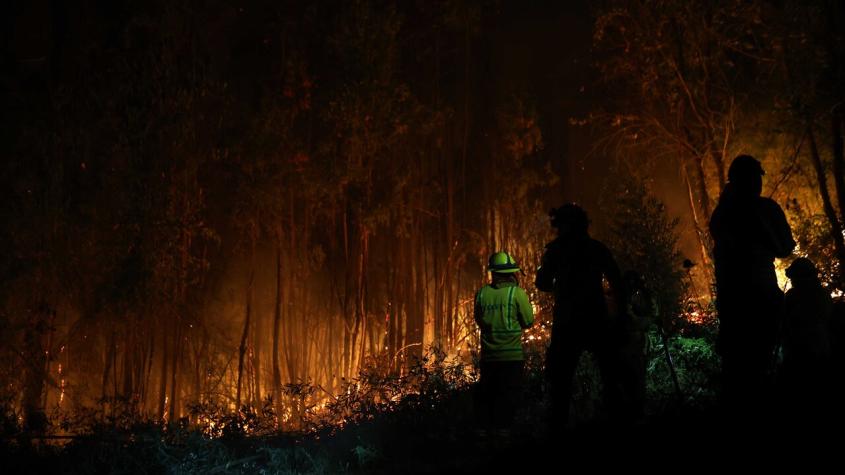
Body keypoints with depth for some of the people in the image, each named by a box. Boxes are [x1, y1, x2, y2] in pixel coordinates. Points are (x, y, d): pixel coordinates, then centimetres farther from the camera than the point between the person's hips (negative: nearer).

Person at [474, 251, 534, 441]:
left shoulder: (482, 293, -2)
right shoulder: (517, 293, -10)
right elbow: (528, 321, -3)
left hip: (488, 354, 3)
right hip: (512, 354, -3)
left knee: (486, 392, 13)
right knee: (508, 393, 5)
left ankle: (484, 428, 16)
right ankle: (502, 428, 3)